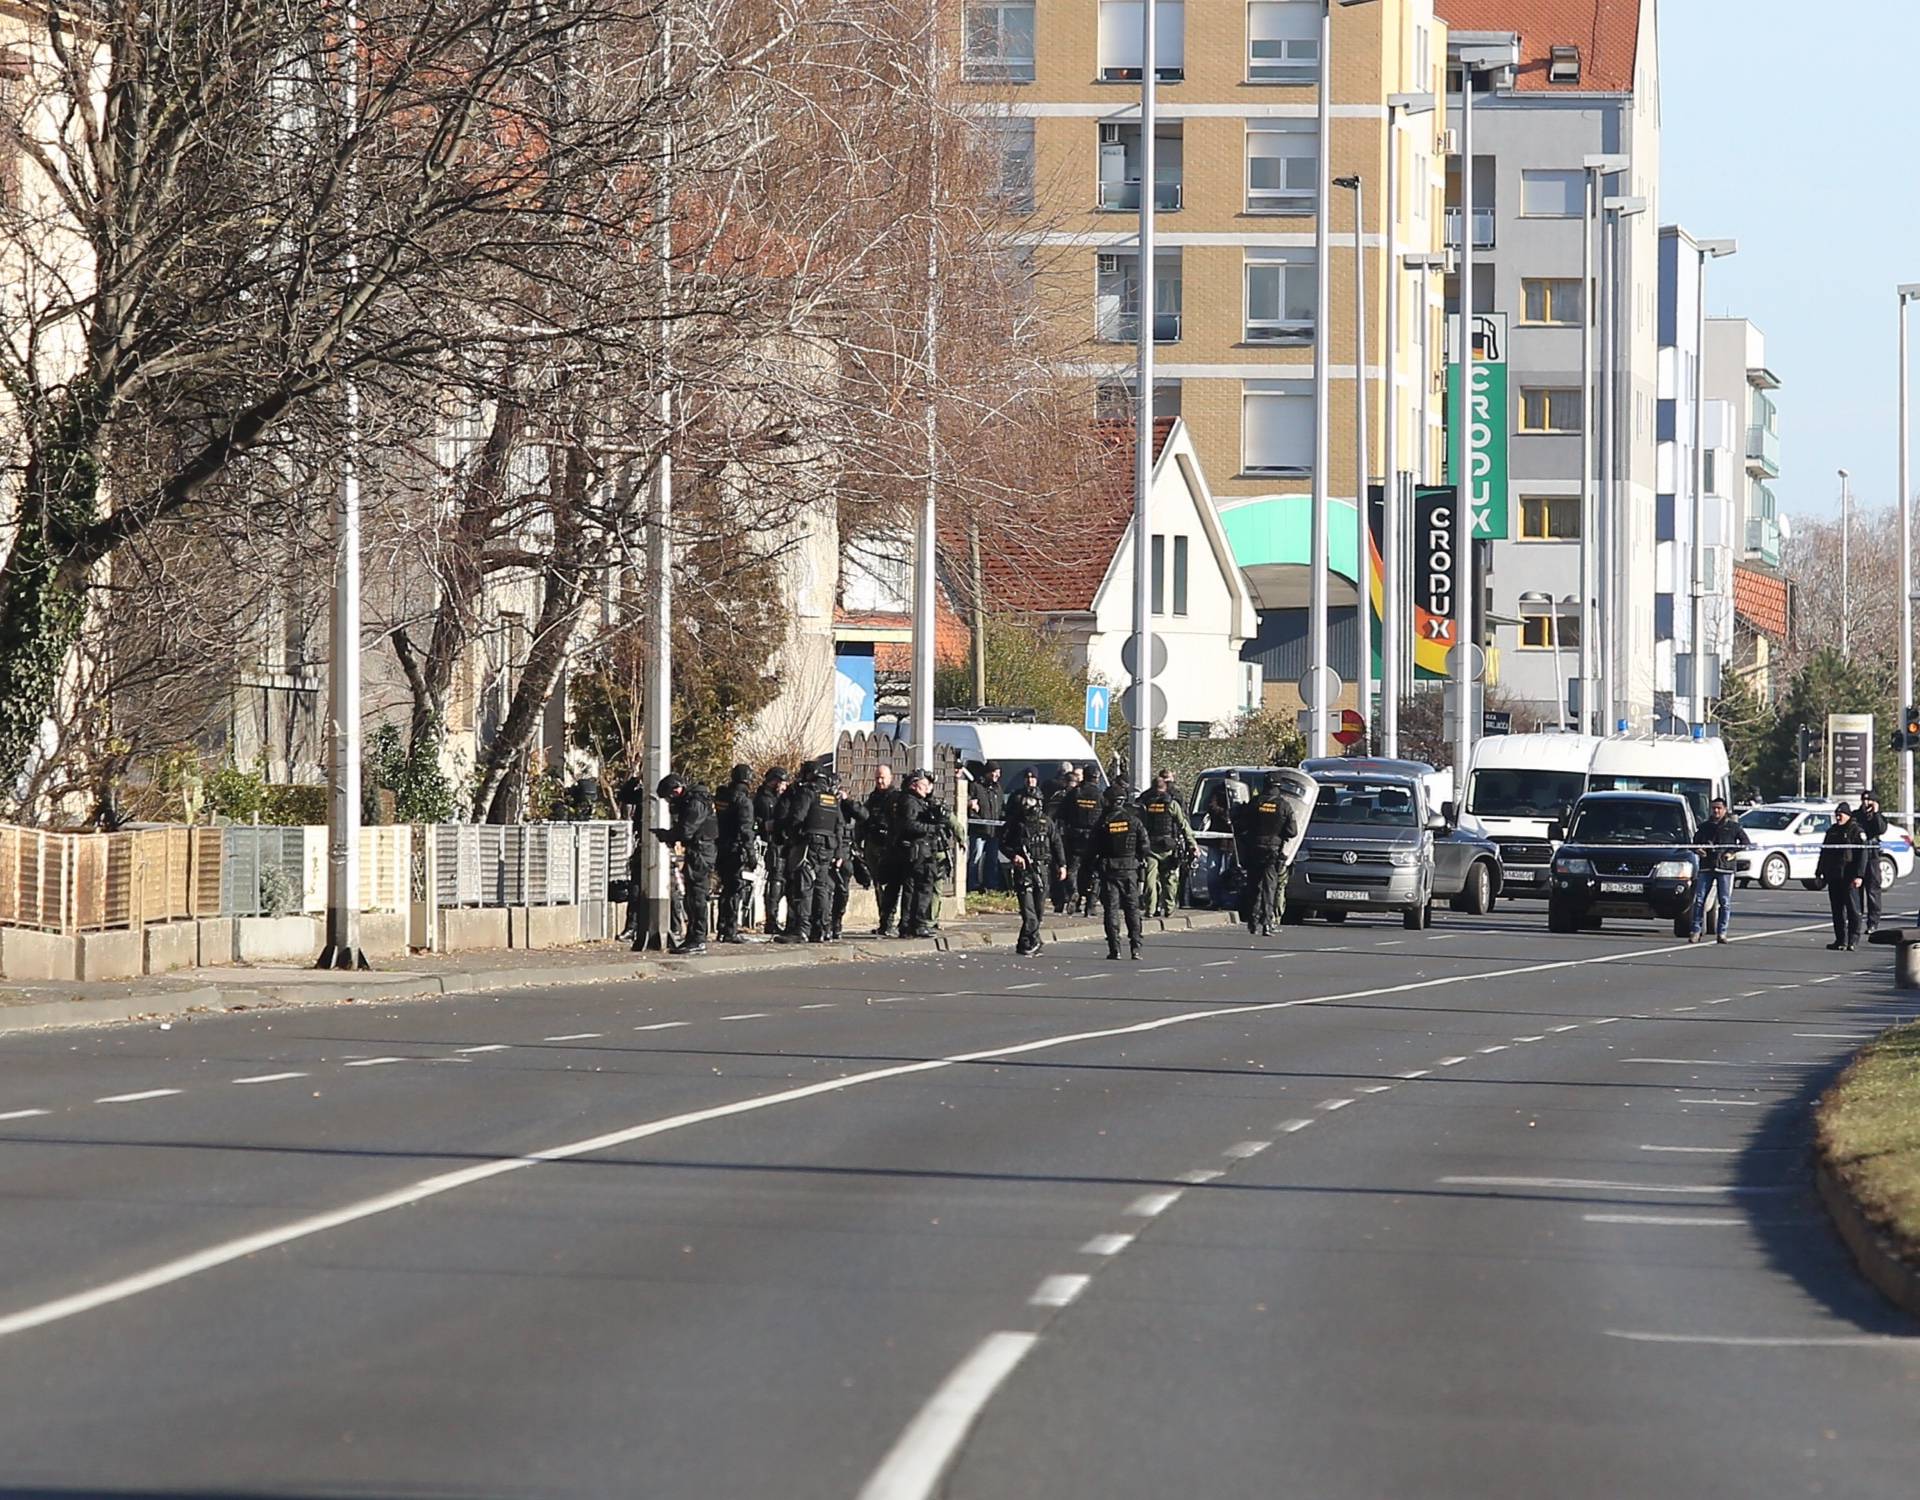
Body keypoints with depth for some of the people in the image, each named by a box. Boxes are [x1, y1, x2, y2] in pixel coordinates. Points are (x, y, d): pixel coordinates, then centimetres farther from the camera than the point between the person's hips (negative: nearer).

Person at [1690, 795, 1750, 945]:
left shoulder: (1733, 826, 5)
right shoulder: (1704, 827, 14)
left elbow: (1746, 842, 6)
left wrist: (1733, 853, -6)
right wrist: (1698, 850, 2)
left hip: (1725, 867, -2)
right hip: (1706, 867, 2)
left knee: (1725, 902, -1)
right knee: (1699, 900, -5)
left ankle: (1721, 933, 4)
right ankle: (1697, 931, -1)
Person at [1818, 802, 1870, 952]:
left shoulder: (1856, 831, -5)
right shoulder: (1832, 832, 17)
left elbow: (1862, 855, -11)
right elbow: (1824, 853, 22)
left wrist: (1859, 875, -18)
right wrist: (1819, 873, 18)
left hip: (1849, 877, -7)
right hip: (1834, 877, 7)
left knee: (1853, 908, -6)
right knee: (1837, 910, 8)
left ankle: (1853, 939, -5)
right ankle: (1840, 940, 12)